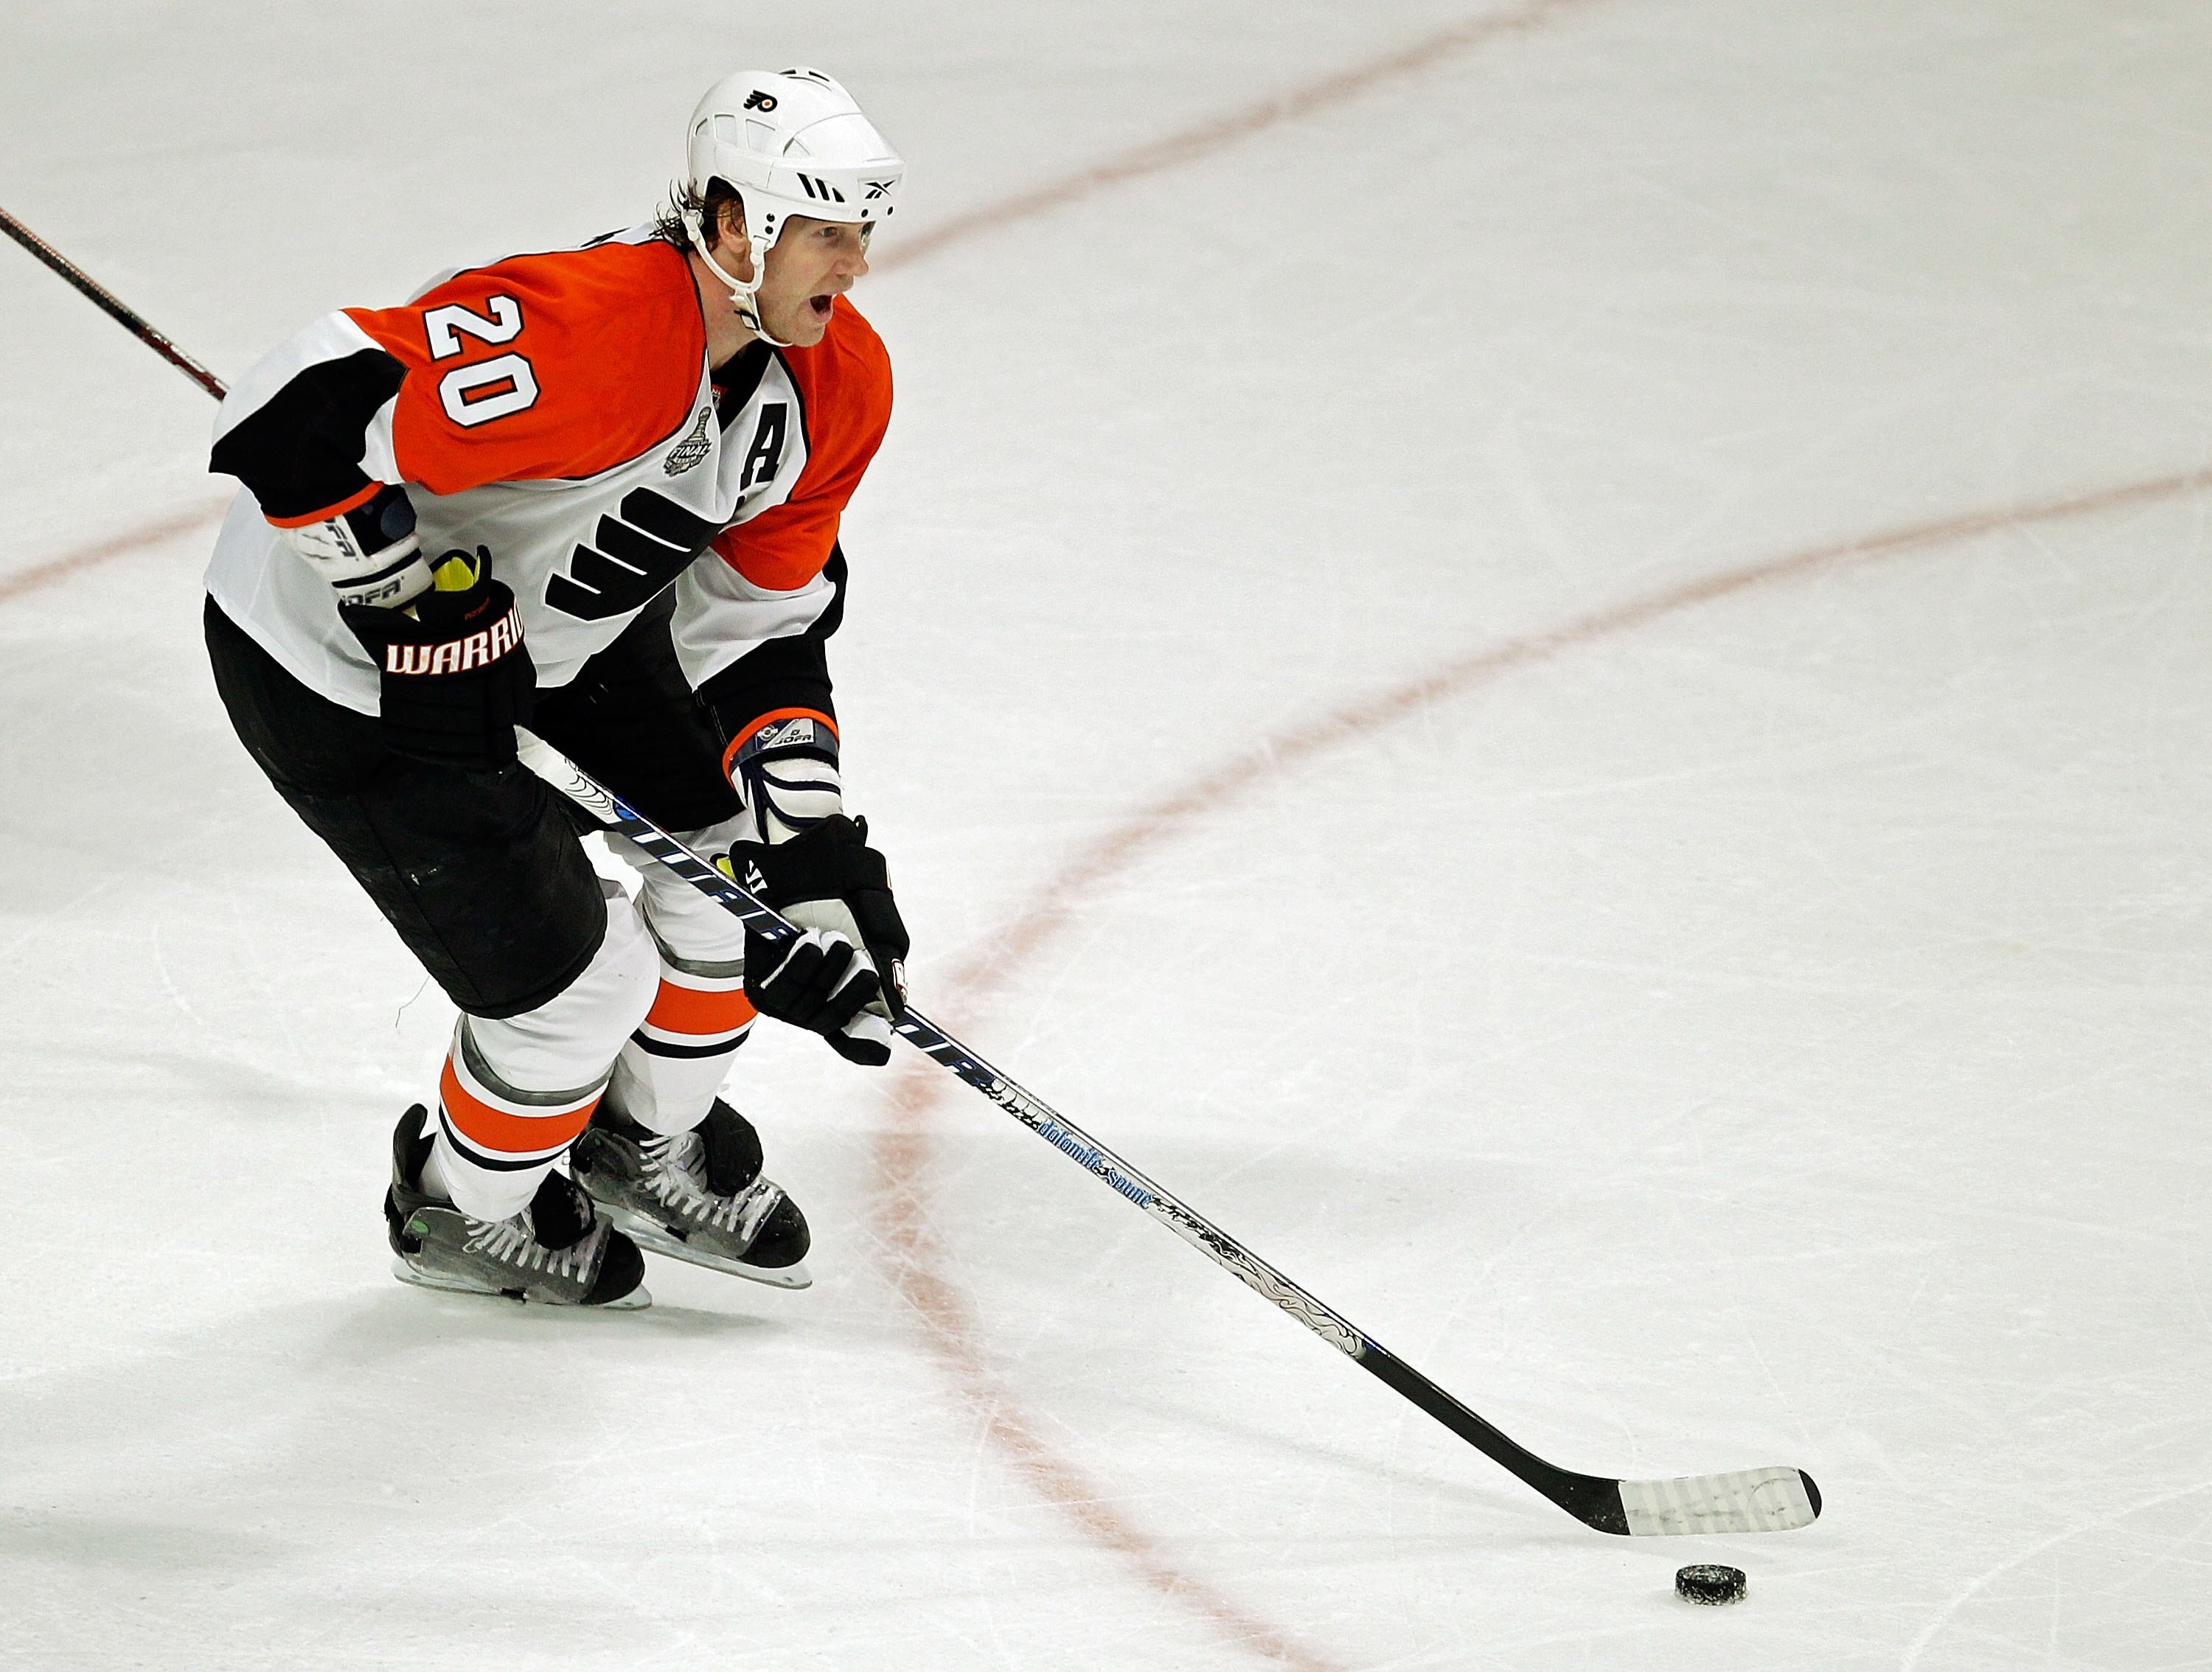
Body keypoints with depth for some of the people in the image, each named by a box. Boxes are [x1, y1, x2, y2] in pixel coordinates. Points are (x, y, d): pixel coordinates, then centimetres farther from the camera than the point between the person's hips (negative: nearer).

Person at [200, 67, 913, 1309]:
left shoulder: (837, 383, -8)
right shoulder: (586, 334, -37)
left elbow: (760, 610, 1)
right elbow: (298, 418, -40)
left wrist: (812, 846, -7)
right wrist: (414, 606, -29)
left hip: (561, 623, 9)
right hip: (334, 665, -9)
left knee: (742, 846, 10)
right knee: (577, 983, -3)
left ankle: (648, 1153, 35)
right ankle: (461, 1209, 28)